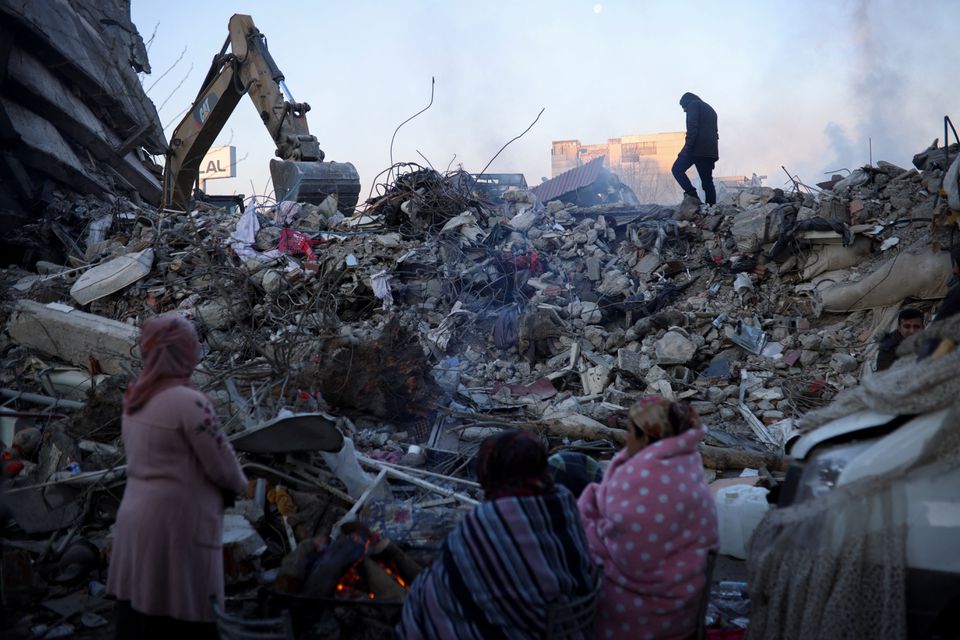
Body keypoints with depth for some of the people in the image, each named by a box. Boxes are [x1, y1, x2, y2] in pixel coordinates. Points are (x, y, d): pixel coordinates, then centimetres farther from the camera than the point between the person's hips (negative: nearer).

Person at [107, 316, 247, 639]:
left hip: (136, 523, 8)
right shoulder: (190, 402, -17)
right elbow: (222, 467, -13)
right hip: (176, 527, -8)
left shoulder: (135, 400, 8)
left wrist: (229, 480, 9)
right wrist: (239, 484, 9)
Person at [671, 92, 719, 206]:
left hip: (697, 147, -8)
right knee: (707, 181, 6)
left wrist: (688, 145, -18)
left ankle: (692, 195, -17)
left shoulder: (693, 105, 6)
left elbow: (692, 127, -12)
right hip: (710, 150, 8)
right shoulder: (710, 109, 31)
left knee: (677, 169, 1)